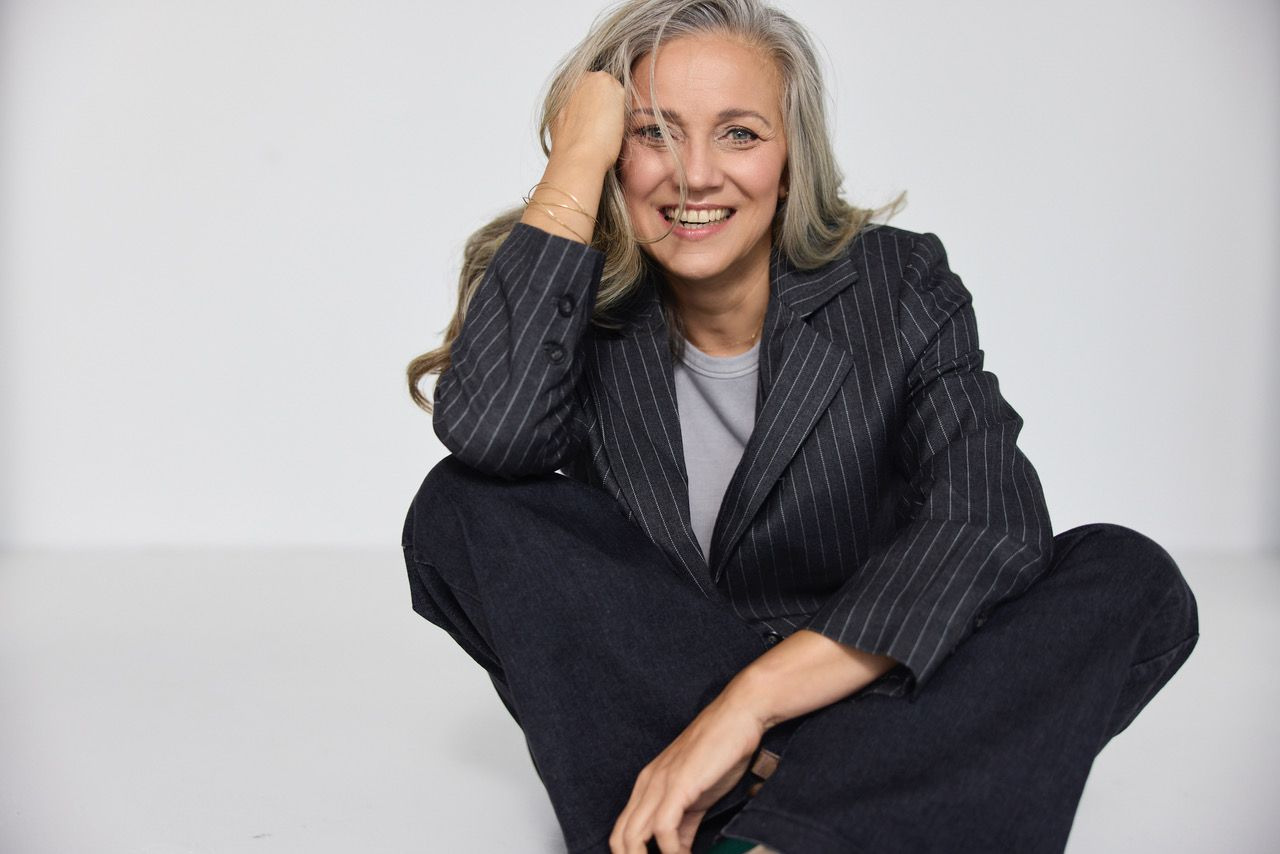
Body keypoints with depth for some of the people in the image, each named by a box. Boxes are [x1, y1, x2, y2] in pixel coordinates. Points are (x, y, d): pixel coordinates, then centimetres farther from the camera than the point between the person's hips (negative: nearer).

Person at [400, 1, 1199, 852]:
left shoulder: (899, 284, -8)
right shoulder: (582, 313, -7)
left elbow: (988, 521, -22)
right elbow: (487, 431, -30)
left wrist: (746, 702, -33)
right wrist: (578, 157, -22)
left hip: (870, 705, 0)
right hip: (658, 701, 1)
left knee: (1130, 576, -24)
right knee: (461, 508, -19)